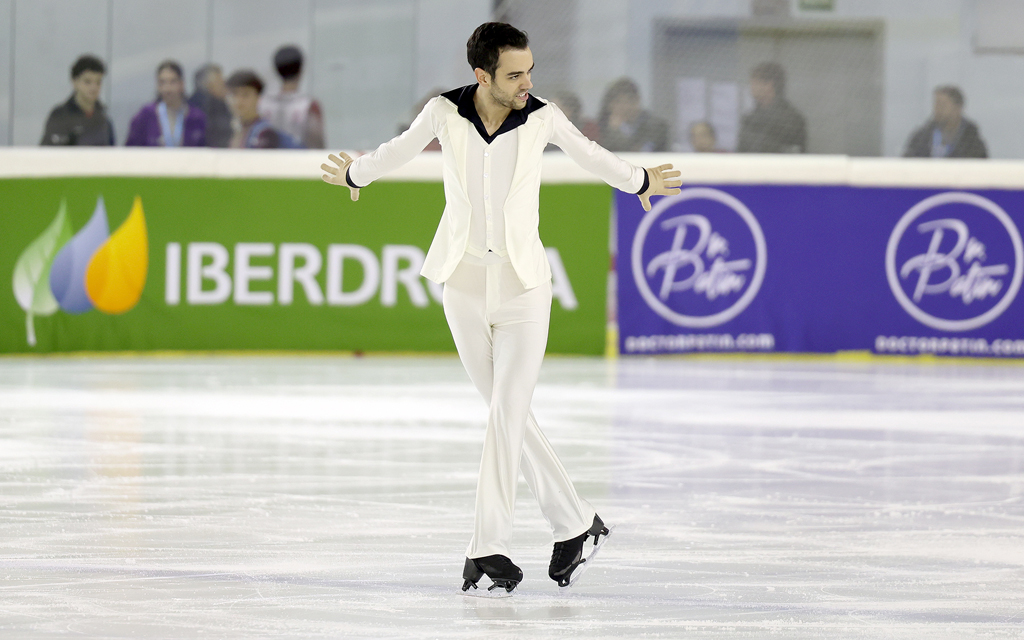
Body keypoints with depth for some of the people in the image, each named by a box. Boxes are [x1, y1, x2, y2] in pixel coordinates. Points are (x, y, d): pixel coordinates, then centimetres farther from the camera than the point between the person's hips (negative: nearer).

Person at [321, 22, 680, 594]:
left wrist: (638, 182, 29)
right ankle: (574, 523, 20)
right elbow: (401, 149, 13)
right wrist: (355, 174, 32)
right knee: (511, 417, 7)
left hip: (523, 286, -2)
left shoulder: (542, 118, -9)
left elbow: (589, 154, 12)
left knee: (507, 415, -11)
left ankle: (489, 547, -9)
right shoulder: (445, 113, -8)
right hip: (465, 284, 2)